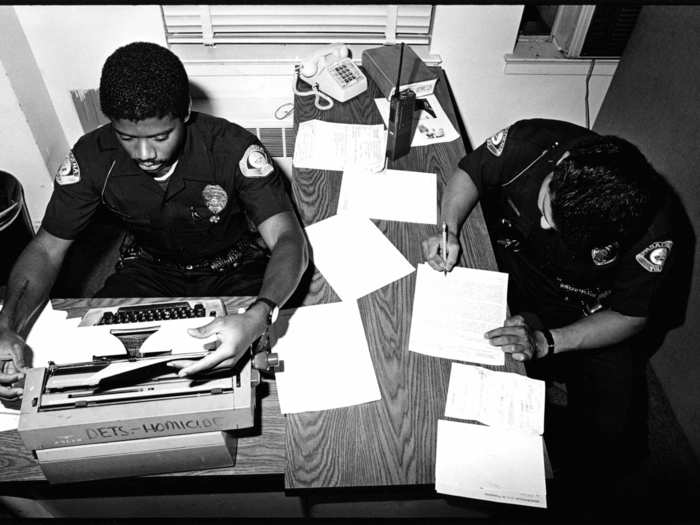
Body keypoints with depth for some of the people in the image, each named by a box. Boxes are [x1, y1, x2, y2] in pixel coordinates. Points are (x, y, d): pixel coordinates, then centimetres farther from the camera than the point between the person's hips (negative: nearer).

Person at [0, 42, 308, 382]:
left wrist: (258, 317, -52)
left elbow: (289, 240, -32)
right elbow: (46, 249, -7)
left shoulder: (233, 149, -26)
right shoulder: (92, 157, -16)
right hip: (151, 269, 3)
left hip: (234, 268, -2)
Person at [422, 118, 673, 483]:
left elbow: (631, 317, -17)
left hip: (589, 322, -1)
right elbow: (469, 173, -8)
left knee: (615, 443, -11)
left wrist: (545, 342, -31)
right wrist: (449, 229, -27)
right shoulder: (531, 143, -29)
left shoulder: (650, 229, -30)